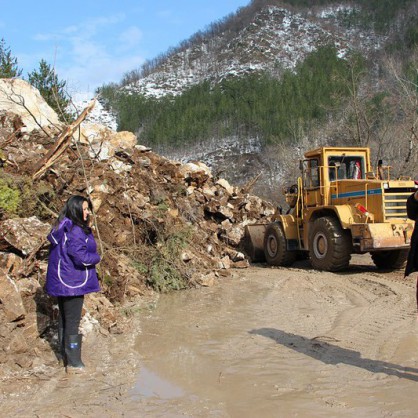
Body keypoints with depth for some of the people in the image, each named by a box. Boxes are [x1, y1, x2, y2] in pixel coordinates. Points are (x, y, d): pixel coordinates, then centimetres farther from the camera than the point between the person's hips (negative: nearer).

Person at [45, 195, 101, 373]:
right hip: (72, 282, -10)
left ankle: (66, 355, 30)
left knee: (64, 319, 18)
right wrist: (96, 257, -5)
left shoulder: (63, 228, 10)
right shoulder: (75, 231, -22)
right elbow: (81, 257, -24)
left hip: (60, 282, 10)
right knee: (73, 321, -2)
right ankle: (73, 363, 5)